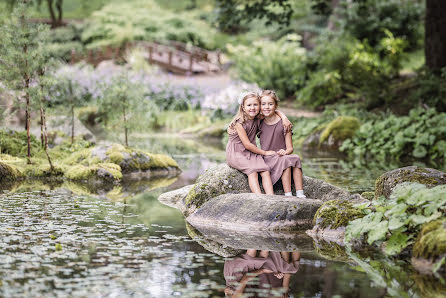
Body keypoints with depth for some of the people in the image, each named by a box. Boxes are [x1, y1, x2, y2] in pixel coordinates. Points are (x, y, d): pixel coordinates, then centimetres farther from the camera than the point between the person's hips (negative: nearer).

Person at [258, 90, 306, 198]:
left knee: (296, 158, -31)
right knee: (286, 160, -31)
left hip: (281, 156, 1)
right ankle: (288, 195, -37)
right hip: (267, 159, -1)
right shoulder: (260, 123, 6)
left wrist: (285, 152, -23)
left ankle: (300, 195, -33)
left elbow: (290, 148, -1)